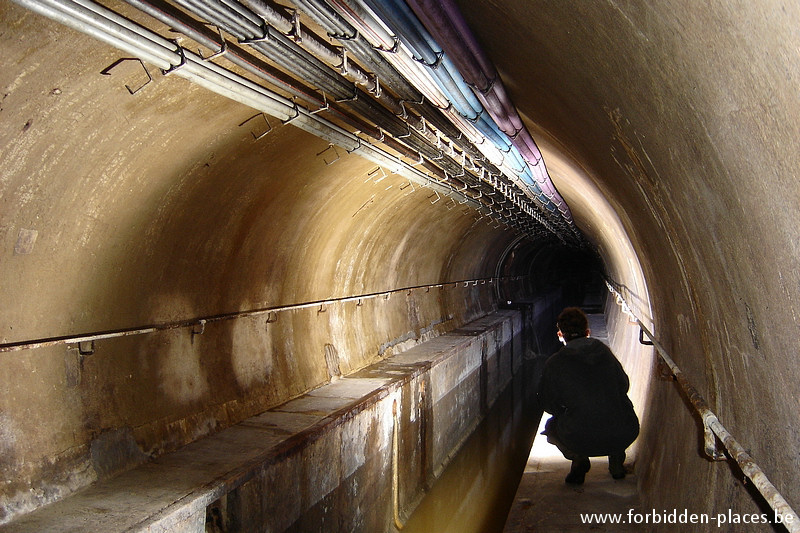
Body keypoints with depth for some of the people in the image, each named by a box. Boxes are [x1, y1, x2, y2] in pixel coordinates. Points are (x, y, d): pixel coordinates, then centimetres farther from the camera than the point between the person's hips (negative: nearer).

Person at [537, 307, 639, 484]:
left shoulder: (554, 363, -1)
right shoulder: (603, 350, 7)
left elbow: (548, 405, 8)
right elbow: (624, 385, 18)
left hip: (583, 440, -3)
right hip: (625, 435, 3)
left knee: (551, 426, 29)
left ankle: (579, 459, 9)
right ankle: (616, 460, 26)